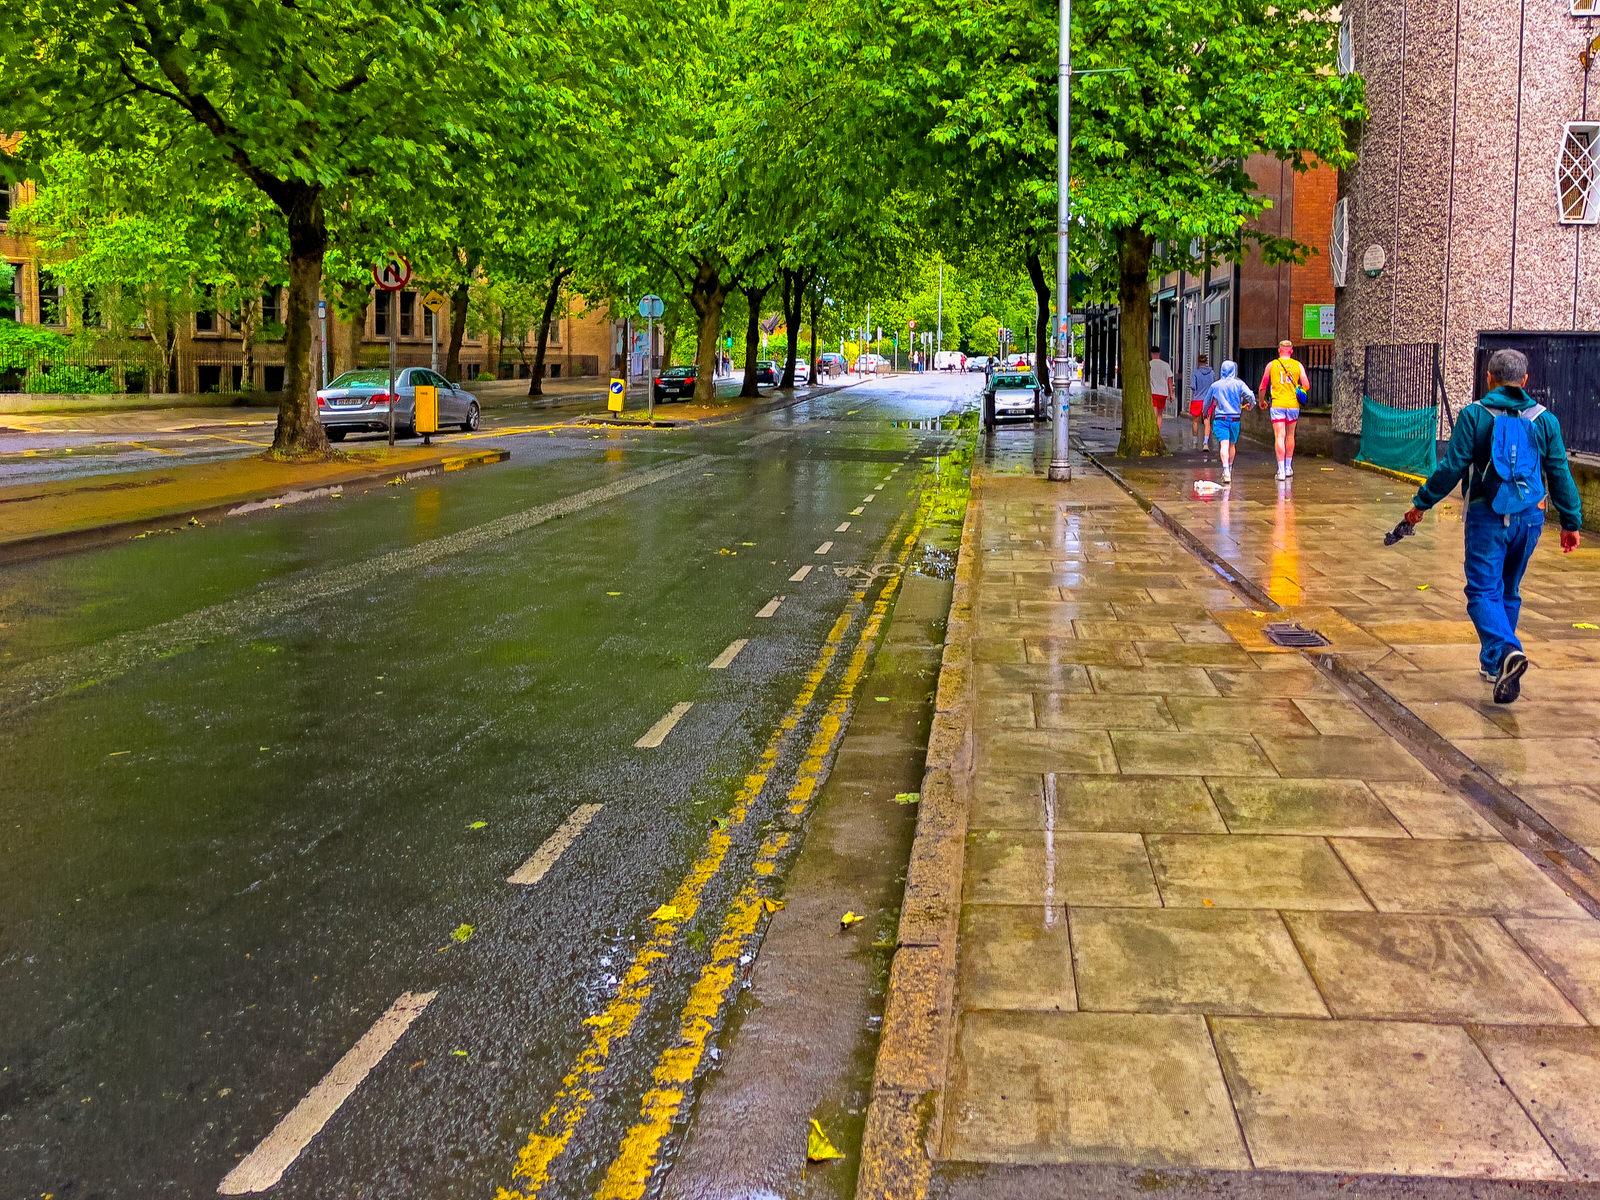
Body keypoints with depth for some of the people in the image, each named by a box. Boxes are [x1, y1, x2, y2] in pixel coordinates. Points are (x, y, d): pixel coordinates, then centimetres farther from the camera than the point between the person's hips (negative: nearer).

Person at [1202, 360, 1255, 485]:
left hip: (1220, 418, -1)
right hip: (1235, 418, 1)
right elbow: (1251, 396, -11)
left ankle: (1226, 470, -29)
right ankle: (1230, 468, 30)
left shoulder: (1215, 385, 6)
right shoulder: (1239, 384, 1)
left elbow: (1207, 402, 18)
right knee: (1232, 444, 18)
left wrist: (1206, 413, 39)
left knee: (1224, 444, -12)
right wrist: (1250, 404, 12)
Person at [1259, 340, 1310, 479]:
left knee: (1279, 436, -5)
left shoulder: (1271, 365, 2)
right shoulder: (1298, 365, 4)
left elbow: (1263, 387, 8)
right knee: (1290, 436, 17)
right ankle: (1288, 467, 25)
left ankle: (1281, 470, -14)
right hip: (1293, 404, 2)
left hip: (1277, 404, -2)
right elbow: (1307, 386, 0)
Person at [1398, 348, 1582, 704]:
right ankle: (1493, 663, 26)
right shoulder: (1544, 419, 5)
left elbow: (1452, 467, -8)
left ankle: (1506, 652, -29)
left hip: (1487, 517, -4)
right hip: (1529, 518, 4)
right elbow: (1560, 474, 7)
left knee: (1483, 592, -4)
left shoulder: (1474, 415, -5)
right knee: (1508, 591, 18)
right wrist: (1571, 521, 15)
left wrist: (1421, 502, 3)